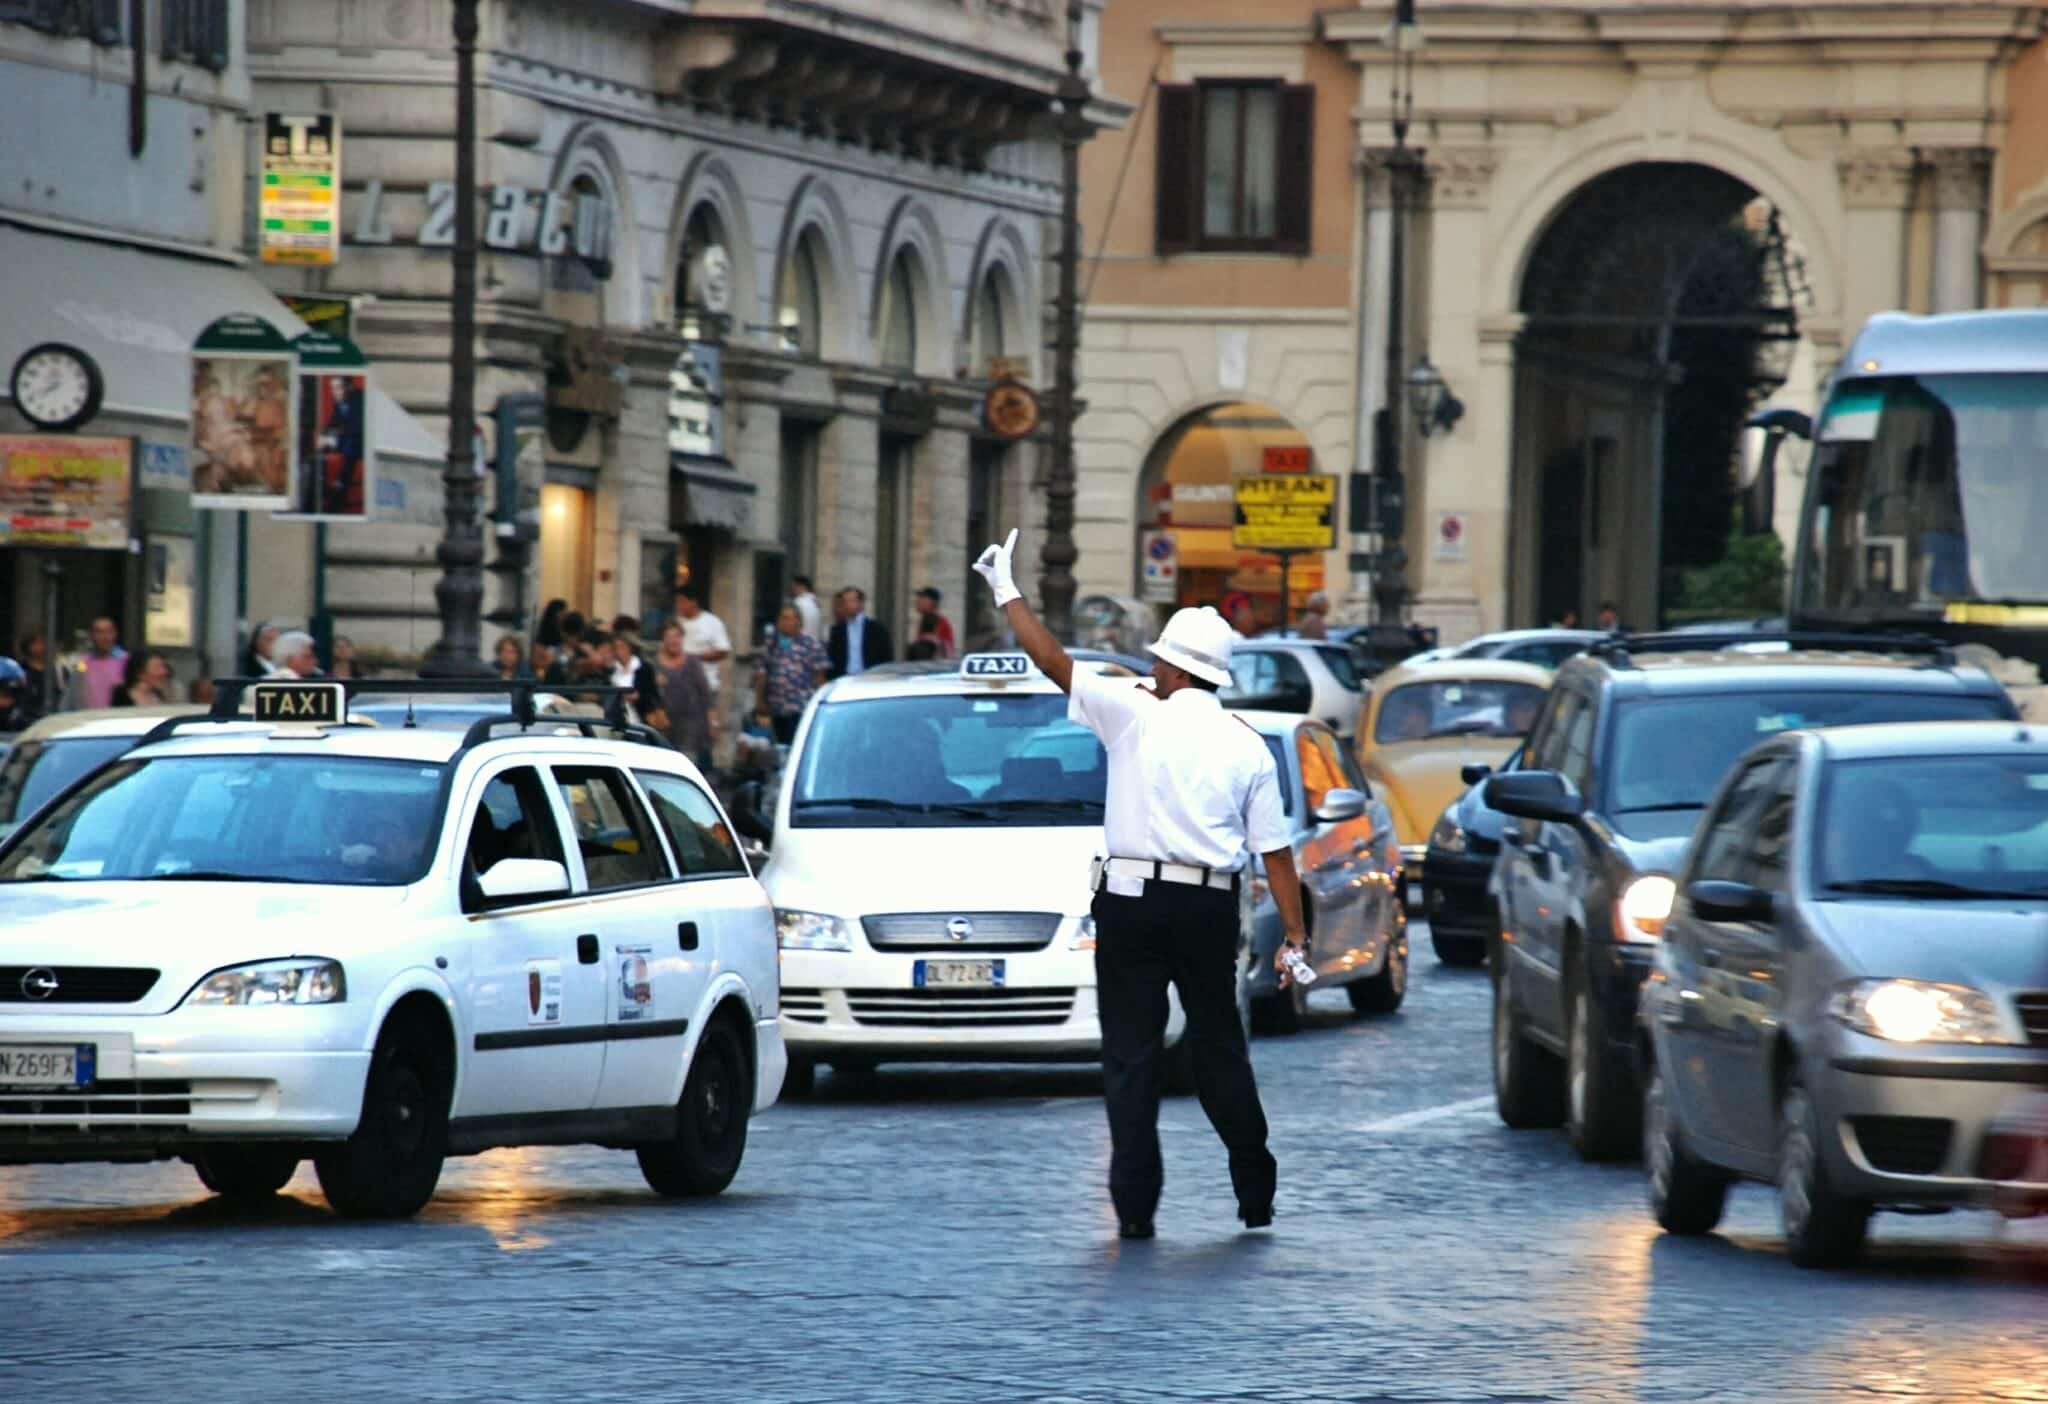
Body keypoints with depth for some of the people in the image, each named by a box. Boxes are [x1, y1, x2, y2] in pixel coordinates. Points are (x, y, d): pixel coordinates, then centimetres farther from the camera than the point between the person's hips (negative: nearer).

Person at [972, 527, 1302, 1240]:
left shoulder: (1138, 716, -5)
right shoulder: (1249, 748, 5)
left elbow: (1052, 660, 0)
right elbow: (1275, 850, 4)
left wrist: (1006, 591, 11)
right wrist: (1294, 937, 8)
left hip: (1132, 905, -3)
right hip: (1210, 910, 3)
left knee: (1130, 1057, 2)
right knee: (1220, 1050, 15)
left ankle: (1135, 1204, -3)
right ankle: (1255, 1193, 19)